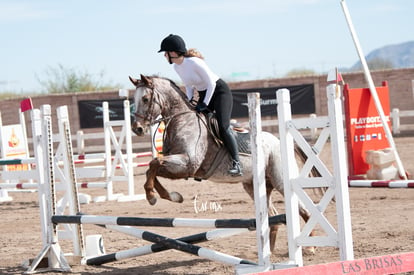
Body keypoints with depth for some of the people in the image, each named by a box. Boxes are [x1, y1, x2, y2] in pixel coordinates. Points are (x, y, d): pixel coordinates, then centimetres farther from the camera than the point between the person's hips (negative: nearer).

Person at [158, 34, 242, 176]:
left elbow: (211, 83, -23)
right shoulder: (176, 66, -1)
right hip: (204, 94, 9)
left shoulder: (194, 62, -26)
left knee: (222, 126, -22)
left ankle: (236, 163, -16)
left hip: (220, 91, -9)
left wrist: (205, 104, -22)